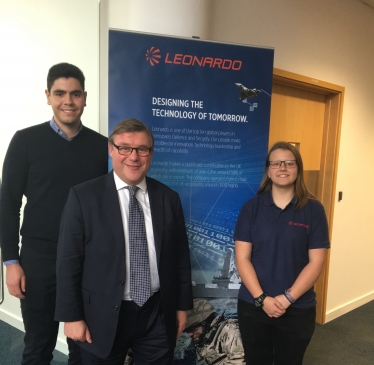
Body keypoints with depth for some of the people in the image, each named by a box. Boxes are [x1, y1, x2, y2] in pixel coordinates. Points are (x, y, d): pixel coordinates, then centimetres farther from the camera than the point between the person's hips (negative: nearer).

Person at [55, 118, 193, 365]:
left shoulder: (169, 198, -1)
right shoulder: (84, 196, -9)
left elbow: (181, 257, 3)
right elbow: (69, 261, -7)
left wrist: (182, 306, 6)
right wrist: (72, 316, -6)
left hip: (158, 314, 2)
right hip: (103, 316, -2)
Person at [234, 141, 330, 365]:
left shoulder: (313, 209, -4)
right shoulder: (252, 207, -4)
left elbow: (316, 262, -7)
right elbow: (242, 258, -6)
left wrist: (288, 298, -13)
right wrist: (261, 298, -14)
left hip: (298, 309, 0)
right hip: (253, 306, 1)